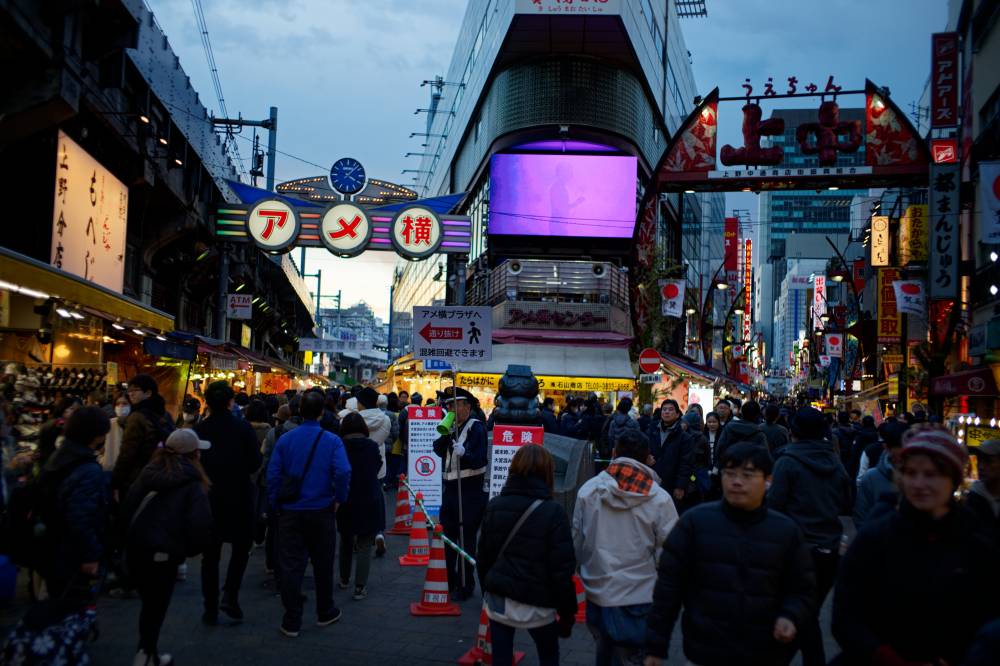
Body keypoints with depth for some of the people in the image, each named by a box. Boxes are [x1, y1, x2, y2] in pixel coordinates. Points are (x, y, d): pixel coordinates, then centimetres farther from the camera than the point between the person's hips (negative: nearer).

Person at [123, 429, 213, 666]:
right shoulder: (192, 483, -9)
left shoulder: (148, 473, 9)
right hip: (163, 555, -6)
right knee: (156, 608, 6)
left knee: (149, 605, 19)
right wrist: (192, 549, 1)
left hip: (135, 550, 6)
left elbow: (128, 507, 11)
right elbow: (200, 523, -17)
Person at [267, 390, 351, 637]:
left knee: (290, 565, 5)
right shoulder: (331, 440, -7)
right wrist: (339, 499, -4)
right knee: (323, 564, 15)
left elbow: (273, 475, -3)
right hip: (321, 511, -1)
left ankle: (291, 621, 7)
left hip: (290, 512, 1)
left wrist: (276, 505, 6)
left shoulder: (285, 440, -2)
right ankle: (325, 612, 29)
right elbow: (343, 473, -19)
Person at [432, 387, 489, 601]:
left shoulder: (476, 428, -9)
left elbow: (480, 461, -18)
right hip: (450, 489, 7)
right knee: (447, 538, 14)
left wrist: (464, 453, -36)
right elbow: (438, 449, -1)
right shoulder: (450, 427, 12)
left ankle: (465, 586, 9)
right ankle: (449, 581, 27)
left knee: (466, 541, -1)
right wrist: (446, 432, -14)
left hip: (470, 491, -7)